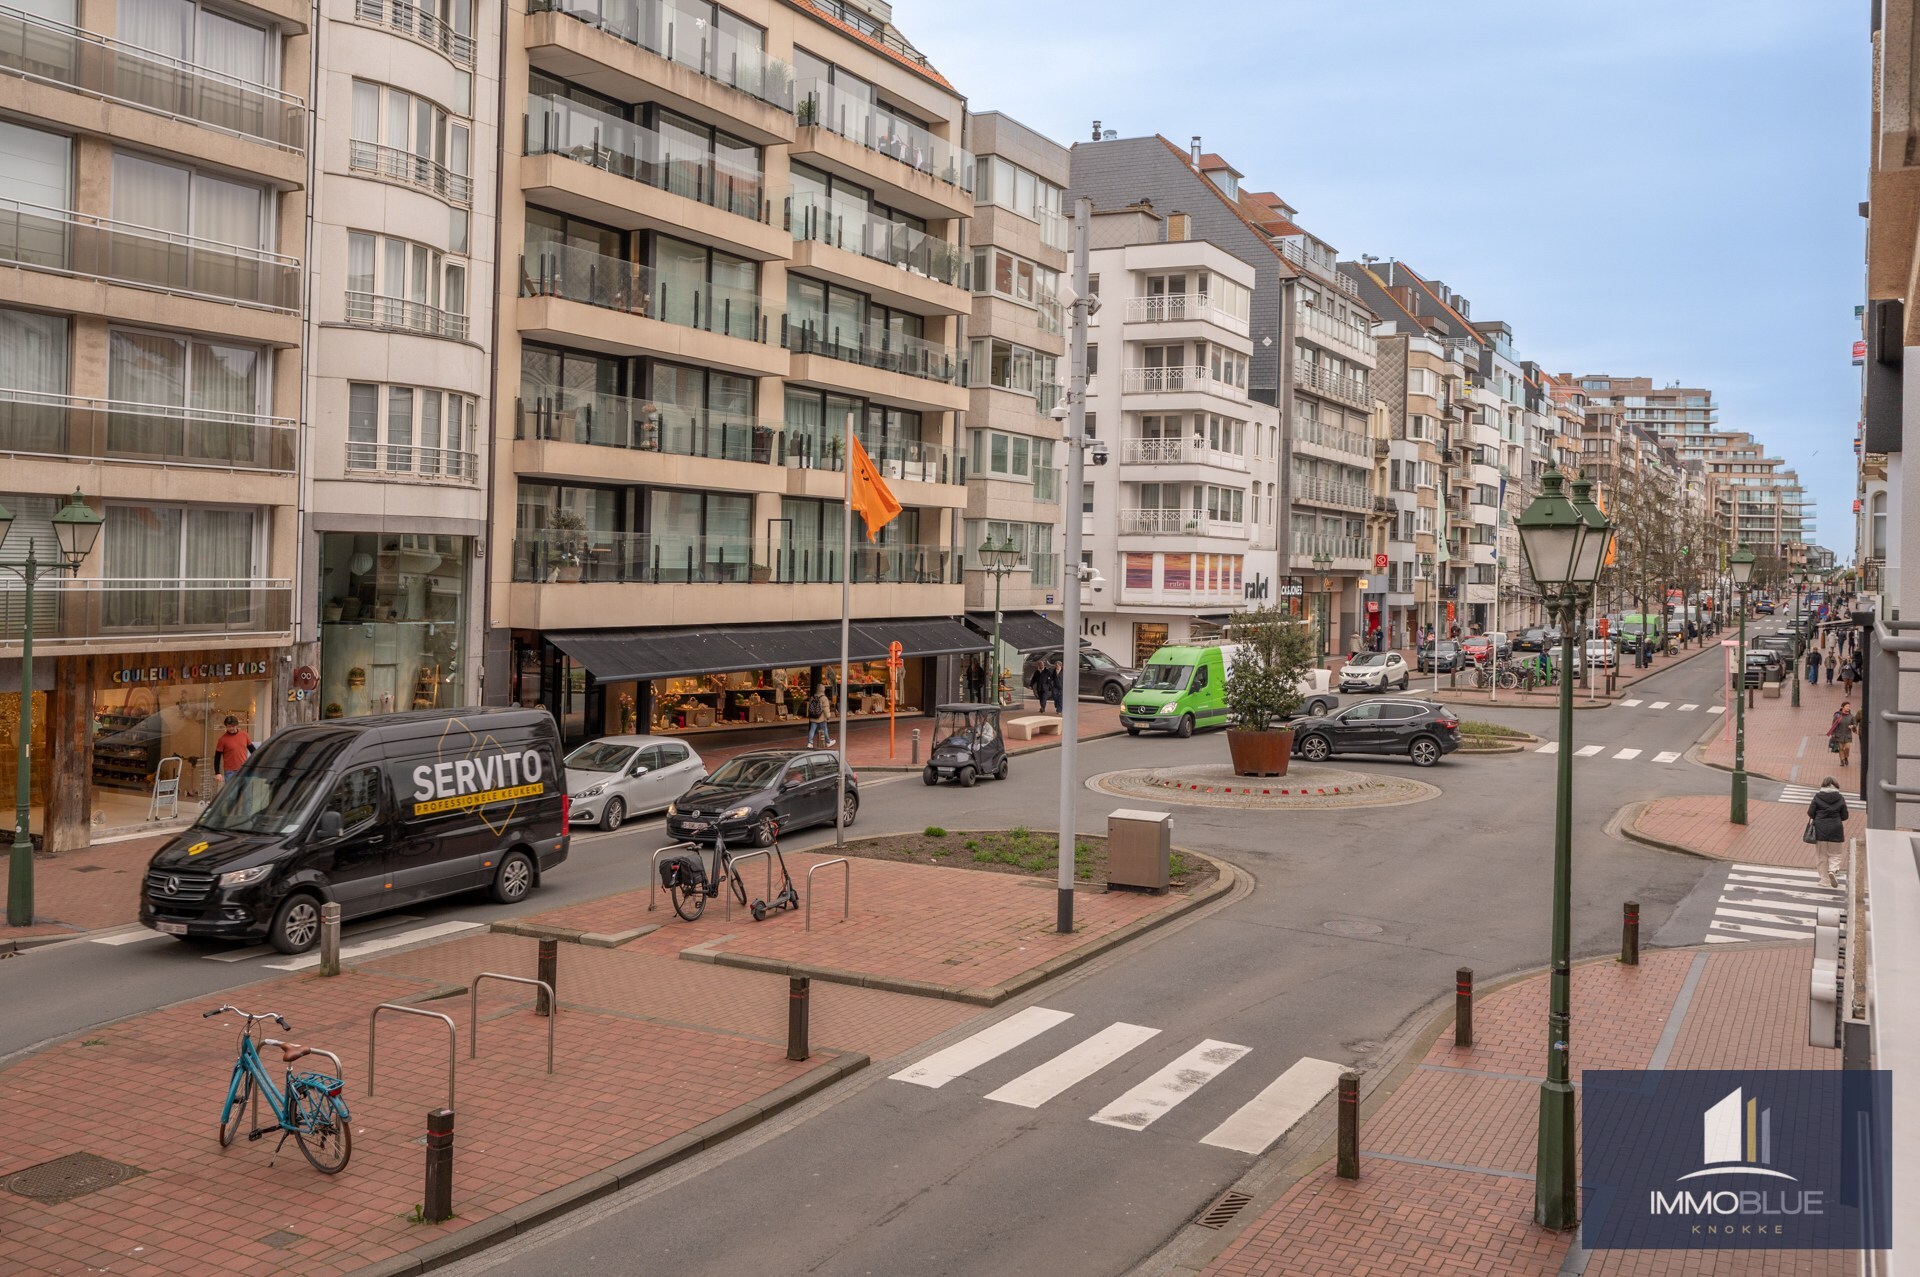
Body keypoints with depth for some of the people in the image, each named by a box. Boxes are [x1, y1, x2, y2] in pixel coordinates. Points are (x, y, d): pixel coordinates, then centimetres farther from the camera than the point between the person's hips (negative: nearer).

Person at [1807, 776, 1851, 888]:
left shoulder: (1817, 796, -3)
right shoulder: (1840, 798, 0)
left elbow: (1810, 814, -4)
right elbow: (1844, 816, 3)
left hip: (1820, 829, 0)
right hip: (1835, 829, 0)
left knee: (1822, 855, 9)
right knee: (1834, 854, 12)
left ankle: (1825, 880, 11)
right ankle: (1833, 871, -15)